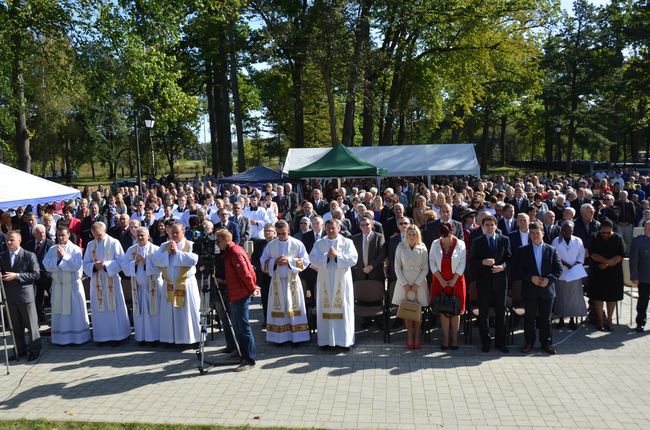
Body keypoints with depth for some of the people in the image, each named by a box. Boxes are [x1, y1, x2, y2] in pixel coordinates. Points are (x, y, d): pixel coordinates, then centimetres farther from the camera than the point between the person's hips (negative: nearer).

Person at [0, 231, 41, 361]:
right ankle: (20, 350, 24)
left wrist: (17, 275, -19)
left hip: (25, 295, -5)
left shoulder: (29, 256, -6)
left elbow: (36, 274, -11)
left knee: (31, 324, 3)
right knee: (15, 326, 13)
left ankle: (34, 350, 13)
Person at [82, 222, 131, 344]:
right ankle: (102, 336, 17)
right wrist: (94, 266, -13)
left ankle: (117, 335, 10)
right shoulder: (90, 245, 8)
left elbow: (120, 261, -7)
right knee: (99, 309, 7)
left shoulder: (114, 243, -4)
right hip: (96, 281, 4)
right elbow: (86, 264, 7)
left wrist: (105, 265, -18)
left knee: (114, 308, 1)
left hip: (111, 280, -4)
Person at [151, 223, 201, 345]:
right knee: (169, 313, 6)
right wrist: (167, 252, -13)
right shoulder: (164, 246, 10)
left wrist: (177, 252, -14)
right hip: (169, 285, 4)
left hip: (186, 284, -3)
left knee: (188, 312, 1)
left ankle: (191, 338, 9)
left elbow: (193, 259, -19)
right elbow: (155, 259, -2)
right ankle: (171, 338, 14)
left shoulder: (190, 245, -3)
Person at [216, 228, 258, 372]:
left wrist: (252, 289, -11)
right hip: (235, 295, 10)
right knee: (237, 326, 17)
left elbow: (245, 272, -20)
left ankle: (249, 360, -3)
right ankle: (243, 353, 27)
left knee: (243, 327, -8)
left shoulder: (235, 252, -15)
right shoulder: (229, 252, 15)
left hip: (241, 295, -10)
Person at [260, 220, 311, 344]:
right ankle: (279, 337, 13)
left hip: (292, 280, -2)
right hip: (276, 280, 2)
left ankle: (296, 336, 8)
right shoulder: (270, 245, 4)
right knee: (278, 308, 5)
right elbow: (263, 261, 5)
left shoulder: (297, 244, -3)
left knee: (294, 307, 1)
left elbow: (305, 261, -5)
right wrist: (275, 262, -13)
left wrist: (289, 261, -16)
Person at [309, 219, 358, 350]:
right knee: (325, 309, 3)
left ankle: (345, 340, 8)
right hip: (324, 282, 2)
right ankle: (325, 340, 11)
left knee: (343, 309, 0)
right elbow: (313, 259, -4)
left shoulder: (347, 242, 3)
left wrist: (337, 255, -17)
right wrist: (326, 256, -17)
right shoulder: (319, 244, 8)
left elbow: (353, 259, -8)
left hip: (342, 281, -1)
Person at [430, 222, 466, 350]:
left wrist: (453, 280, -9)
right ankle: (445, 338, 11)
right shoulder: (435, 244, 1)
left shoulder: (460, 244, -3)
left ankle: (454, 338, 11)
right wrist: (441, 280, -7)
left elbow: (462, 264, -3)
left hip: (456, 281, -1)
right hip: (440, 281, 1)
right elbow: (432, 263, 0)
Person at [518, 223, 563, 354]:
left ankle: (546, 343, 20)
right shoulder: (523, 250, 2)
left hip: (547, 289, 1)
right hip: (529, 290, -1)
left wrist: (549, 279, -12)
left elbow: (559, 269, 2)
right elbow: (519, 269, -2)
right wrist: (531, 278, -16)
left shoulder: (551, 250, 5)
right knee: (529, 318, 7)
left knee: (545, 319, 9)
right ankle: (529, 342, 18)